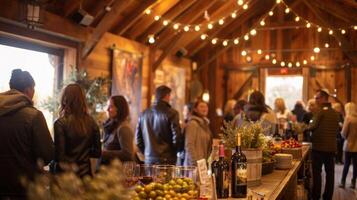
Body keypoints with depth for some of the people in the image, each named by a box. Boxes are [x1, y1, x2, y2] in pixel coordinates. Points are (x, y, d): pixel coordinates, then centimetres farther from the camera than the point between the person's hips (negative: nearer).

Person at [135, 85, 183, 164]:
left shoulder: (144, 114, 8)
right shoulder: (171, 113, -9)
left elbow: (138, 139, 11)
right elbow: (177, 138, -11)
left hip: (149, 160, 5)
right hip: (166, 160, -5)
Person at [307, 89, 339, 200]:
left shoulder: (321, 111, -12)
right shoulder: (335, 113, 9)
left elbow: (313, 126, -18)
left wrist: (307, 127, 1)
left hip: (319, 146, -6)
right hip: (331, 147, 6)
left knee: (316, 172, 2)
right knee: (330, 172, 9)